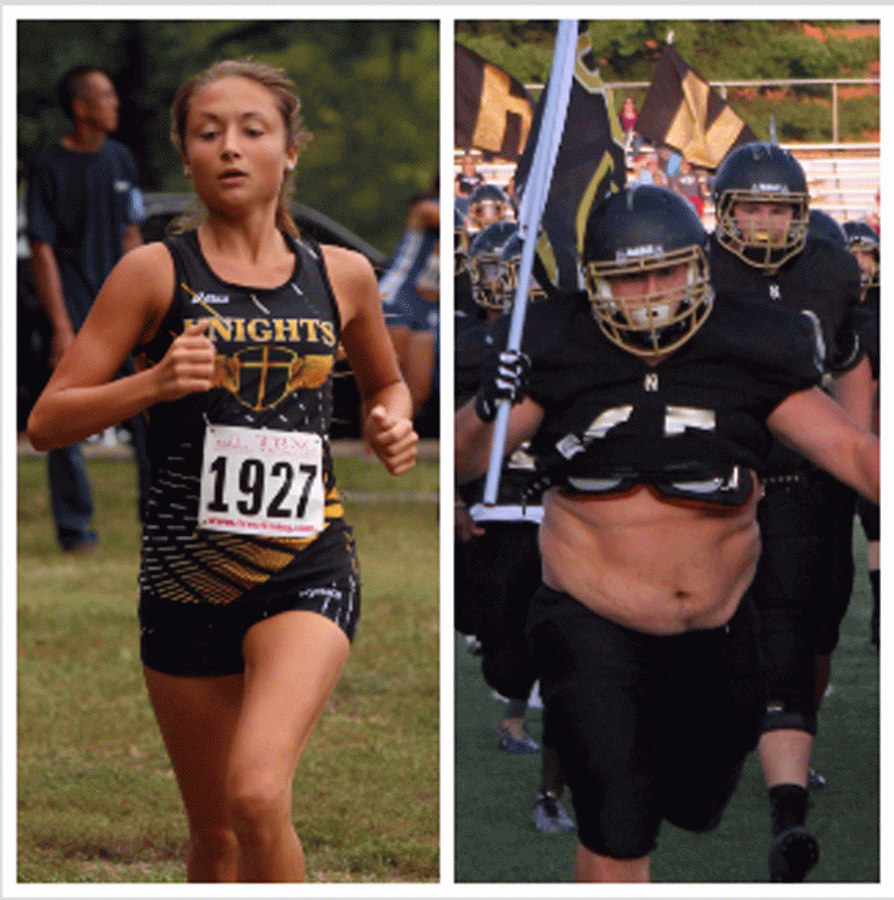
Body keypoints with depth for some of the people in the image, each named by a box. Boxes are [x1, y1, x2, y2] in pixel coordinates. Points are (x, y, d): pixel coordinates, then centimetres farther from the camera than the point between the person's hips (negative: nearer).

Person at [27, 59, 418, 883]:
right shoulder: (156, 273, 0)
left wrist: (391, 424, 5)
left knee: (257, 792, -24)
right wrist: (153, 383, -18)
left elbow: (386, 383, 28)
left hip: (307, 566, -1)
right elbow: (46, 421, -2)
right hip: (187, 575, 1)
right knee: (215, 836, 11)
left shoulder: (341, 275, 7)